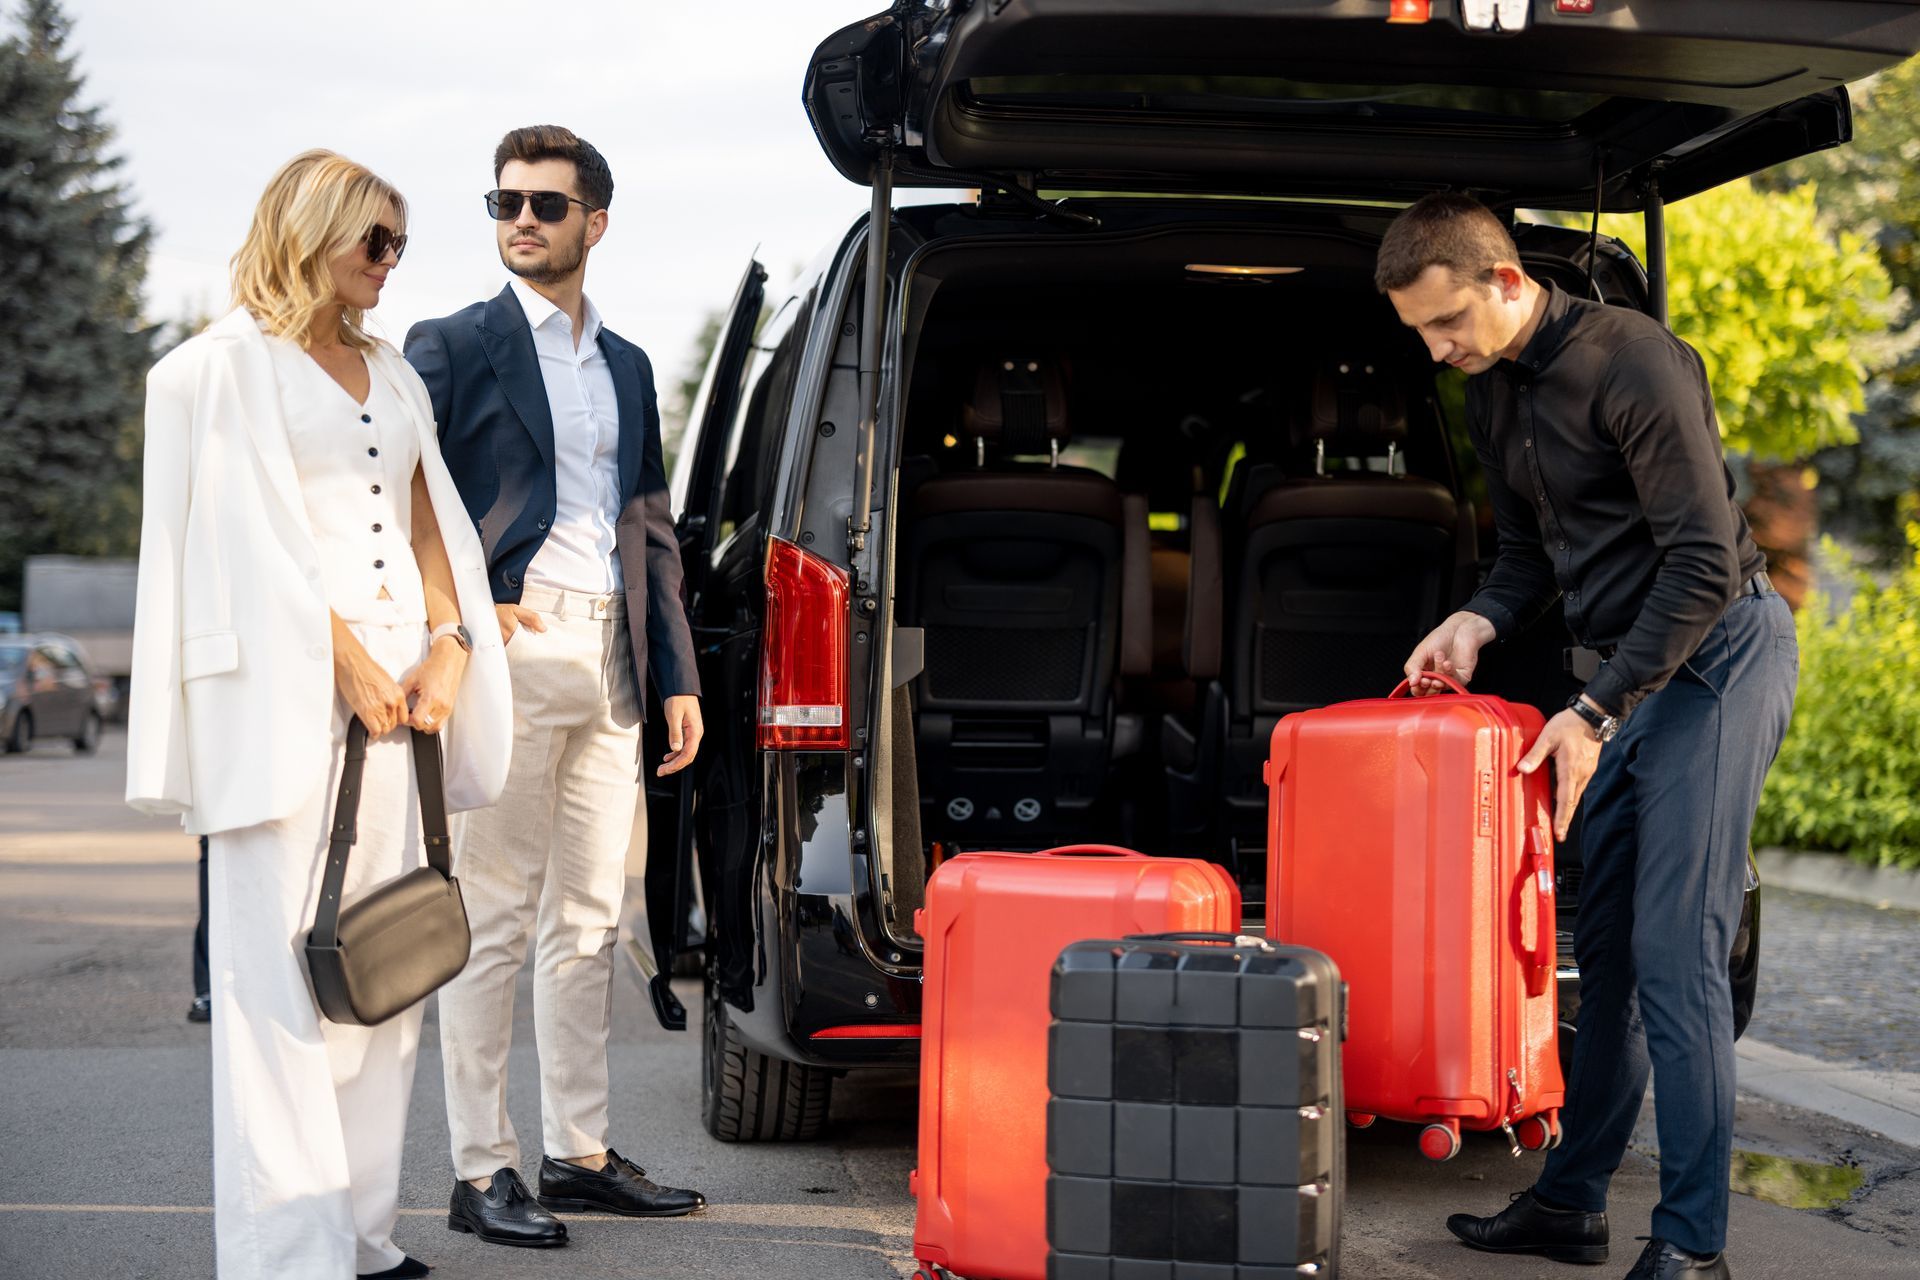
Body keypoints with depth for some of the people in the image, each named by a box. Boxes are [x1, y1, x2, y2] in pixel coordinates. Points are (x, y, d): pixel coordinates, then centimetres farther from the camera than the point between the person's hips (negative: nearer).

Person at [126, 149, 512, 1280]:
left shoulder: (393, 376, 22)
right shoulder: (229, 367, 2)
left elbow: (428, 519, 16)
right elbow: (257, 536, -6)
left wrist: (445, 651, 1)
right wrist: (346, 660, -12)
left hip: (396, 692, 7)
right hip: (285, 698, -6)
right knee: (287, 971, -8)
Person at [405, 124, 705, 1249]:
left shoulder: (629, 366, 19)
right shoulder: (453, 346, 2)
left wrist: (679, 678, 14)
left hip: (611, 662, 6)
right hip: (511, 651, -6)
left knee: (590, 921, 9)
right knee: (496, 919, -5)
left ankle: (582, 1155, 16)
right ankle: (483, 1170, 0)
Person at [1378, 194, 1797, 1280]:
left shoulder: (1632, 361, -19)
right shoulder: (1493, 390, 9)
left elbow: (1705, 561, -21)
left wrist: (1592, 712, -21)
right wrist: (1480, 622, -1)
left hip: (1718, 654, -9)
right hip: (1632, 670, 9)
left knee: (1675, 954, -13)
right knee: (1606, 944, 11)